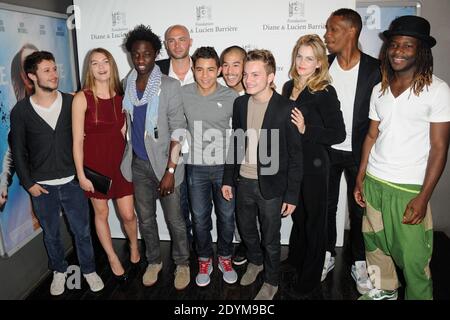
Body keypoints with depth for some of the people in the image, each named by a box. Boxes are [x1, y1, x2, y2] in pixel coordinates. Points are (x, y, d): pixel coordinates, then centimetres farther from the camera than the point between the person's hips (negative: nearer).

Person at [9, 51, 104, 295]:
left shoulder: (71, 102, -4)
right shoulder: (21, 111, -4)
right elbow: (18, 151, 2)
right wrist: (28, 183, -2)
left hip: (72, 181, 0)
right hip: (41, 186, 0)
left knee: (82, 231, 10)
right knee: (51, 234, 16)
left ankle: (89, 270, 31)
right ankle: (59, 271, 38)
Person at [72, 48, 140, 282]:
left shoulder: (120, 96, 2)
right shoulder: (82, 98, -10)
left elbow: (123, 132, 8)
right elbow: (77, 140, -9)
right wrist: (81, 175, -10)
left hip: (119, 159, 3)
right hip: (94, 161, -2)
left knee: (128, 214, 6)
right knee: (101, 213, 13)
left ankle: (134, 247, 38)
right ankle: (113, 258, 34)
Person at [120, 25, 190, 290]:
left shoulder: (170, 86, -11)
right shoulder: (127, 85, 4)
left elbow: (178, 130, -14)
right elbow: (128, 123, 13)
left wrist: (170, 170, -19)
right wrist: (127, 159, 9)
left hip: (163, 162, -4)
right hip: (138, 163, 4)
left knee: (174, 219, 6)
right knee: (145, 218, 16)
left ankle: (182, 264, 29)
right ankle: (154, 261, 37)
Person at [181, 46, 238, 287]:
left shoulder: (231, 97, -7)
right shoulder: (183, 94, -5)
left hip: (225, 166, 0)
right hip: (196, 167, 1)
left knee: (226, 216, 11)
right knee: (200, 218, 11)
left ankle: (225, 258, 34)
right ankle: (204, 260, 32)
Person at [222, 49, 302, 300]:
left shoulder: (286, 109, -15)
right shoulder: (240, 103, 0)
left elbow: (295, 155, -11)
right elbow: (236, 143, 8)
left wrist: (292, 195, -11)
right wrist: (228, 179, 9)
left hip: (271, 185, -4)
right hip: (243, 182, 5)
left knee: (271, 239, 13)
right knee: (246, 230, 23)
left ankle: (271, 281, 38)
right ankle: (255, 262, 52)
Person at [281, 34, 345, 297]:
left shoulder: (325, 92, -14)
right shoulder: (289, 87, 5)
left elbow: (339, 134, -15)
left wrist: (306, 130, -22)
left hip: (314, 166, -6)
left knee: (314, 220, 11)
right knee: (298, 216, 23)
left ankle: (310, 278, 30)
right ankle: (295, 261, 45)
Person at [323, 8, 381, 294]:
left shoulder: (375, 69, -10)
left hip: (359, 153, -2)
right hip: (327, 151, 3)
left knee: (359, 209, 11)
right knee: (326, 206, 14)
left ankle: (359, 263, 30)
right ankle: (328, 255, 35)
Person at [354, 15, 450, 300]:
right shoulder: (379, 90, 8)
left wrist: (423, 197, -13)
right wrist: (360, 179, 9)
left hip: (409, 188, -4)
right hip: (373, 182, 5)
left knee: (413, 258, 0)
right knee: (375, 244, 16)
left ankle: (418, 297, 26)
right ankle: (385, 290, 39)